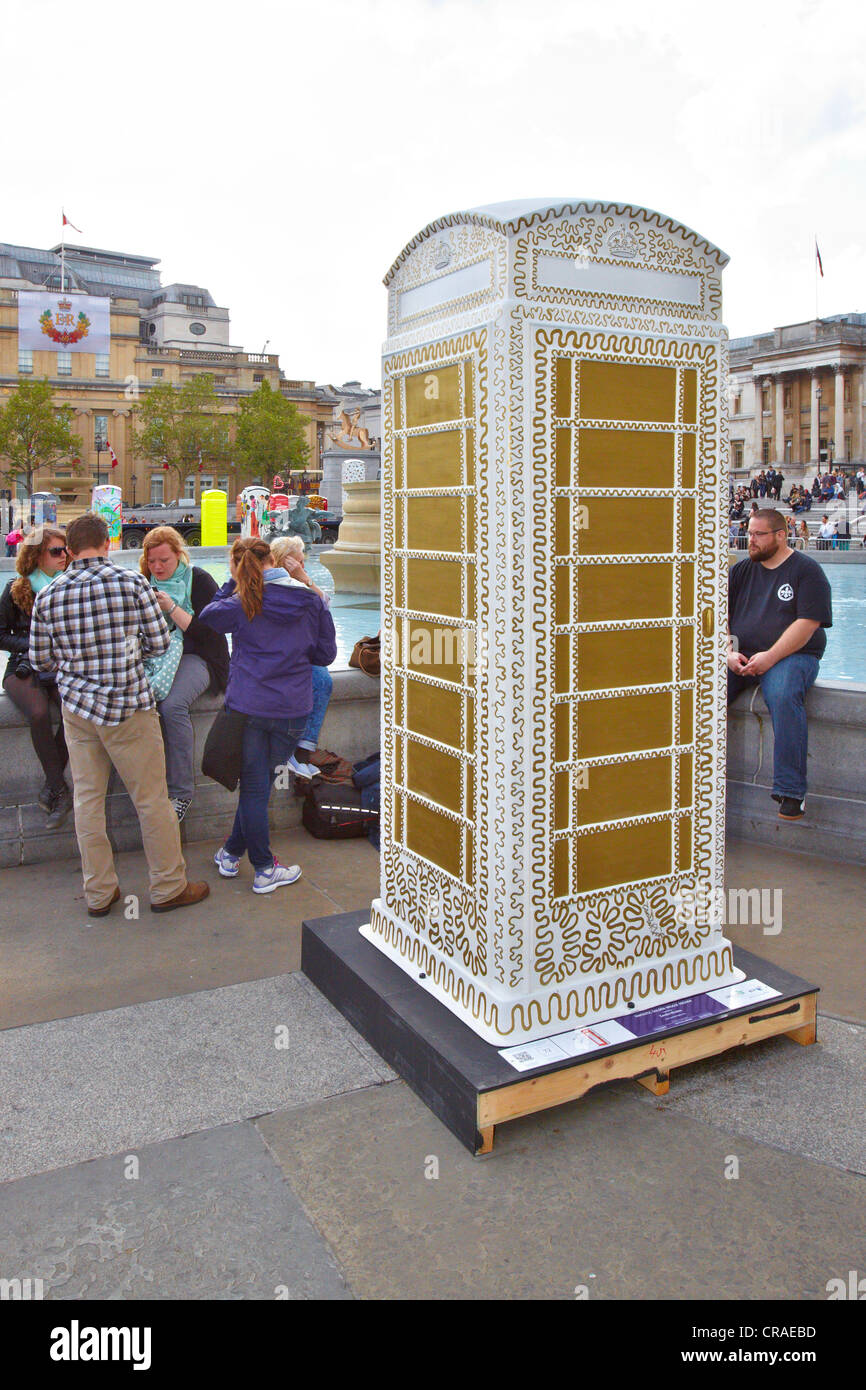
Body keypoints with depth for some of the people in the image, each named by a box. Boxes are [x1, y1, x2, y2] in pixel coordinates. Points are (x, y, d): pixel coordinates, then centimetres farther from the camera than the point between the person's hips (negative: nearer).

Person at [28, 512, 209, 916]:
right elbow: (159, 643, -5)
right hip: (129, 707, -3)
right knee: (151, 799, 7)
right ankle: (168, 887, 19)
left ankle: (98, 893, 22)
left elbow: (40, 660, 7)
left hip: (76, 708, 4)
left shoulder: (47, 597, -1)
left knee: (87, 799, 12)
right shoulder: (132, 583, -10)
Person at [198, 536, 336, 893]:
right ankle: (233, 852, 29)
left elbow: (206, 617, 11)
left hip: (248, 705, -2)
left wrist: (232, 582, 12)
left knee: (254, 786, 10)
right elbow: (326, 653, 7)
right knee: (260, 782, 17)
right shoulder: (311, 602, -1)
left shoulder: (242, 604, -8)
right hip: (294, 709, 2)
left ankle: (264, 868, 19)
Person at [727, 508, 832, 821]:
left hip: (791, 654, -4)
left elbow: (808, 624, -9)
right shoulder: (741, 570, 17)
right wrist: (729, 652, -6)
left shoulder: (807, 570, 2)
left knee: (783, 697, -37)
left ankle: (791, 791, -30)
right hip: (740, 657, 5)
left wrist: (770, 657, -19)